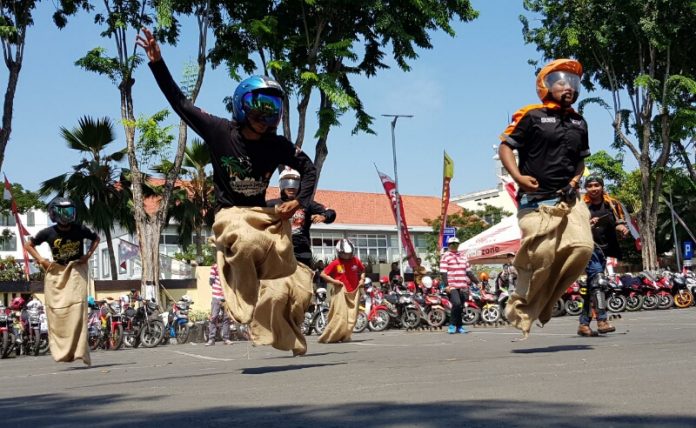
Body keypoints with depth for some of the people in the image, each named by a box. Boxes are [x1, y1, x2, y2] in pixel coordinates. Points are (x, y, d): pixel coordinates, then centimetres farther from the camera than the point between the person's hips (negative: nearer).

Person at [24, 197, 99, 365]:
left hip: (76, 271, -1)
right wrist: (41, 260, -3)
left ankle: (79, 350, -13)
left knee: (77, 309, -13)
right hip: (56, 273, 1)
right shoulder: (48, 233, -7)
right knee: (56, 311, 0)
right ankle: (61, 350, 11)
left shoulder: (80, 230, -6)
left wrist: (88, 255, 0)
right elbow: (28, 245, 8)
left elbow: (96, 238, 14)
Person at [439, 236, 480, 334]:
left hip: (463, 286, 6)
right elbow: (443, 272, -8)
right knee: (456, 303, -21)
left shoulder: (463, 256, 20)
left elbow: (468, 271, 22)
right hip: (452, 286, -6)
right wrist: (446, 285, -19)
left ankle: (459, 326, 18)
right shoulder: (445, 256, 0)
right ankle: (452, 325, -9)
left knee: (461, 307, 7)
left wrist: (477, 282, 15)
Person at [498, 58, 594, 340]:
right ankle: (521, 311, 6)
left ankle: (541, 304, 2)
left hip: (568, 199, 6)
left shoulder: (579, 123, 19)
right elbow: (505, 147, -2)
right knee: (540, 257, -14)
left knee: (582, 248, -13)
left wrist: (576, 178, 9)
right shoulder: (531, 116, -1)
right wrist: (518, 177, -17)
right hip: (536, 201, -6)